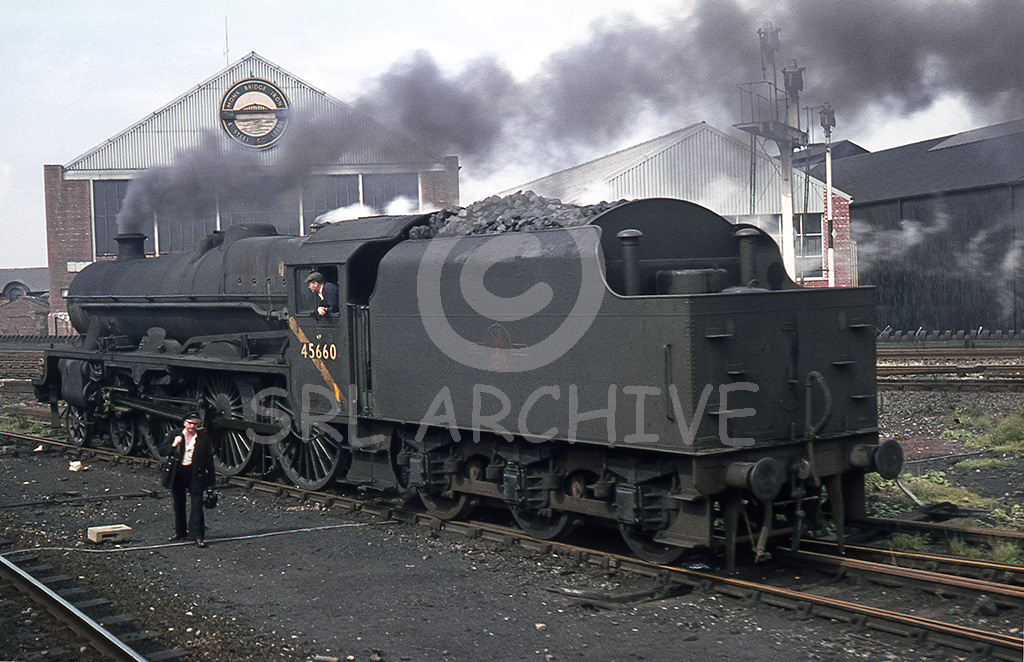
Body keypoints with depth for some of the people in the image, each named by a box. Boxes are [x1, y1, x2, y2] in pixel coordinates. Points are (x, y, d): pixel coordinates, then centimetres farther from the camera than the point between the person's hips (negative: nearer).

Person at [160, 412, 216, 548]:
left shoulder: (204, 438, 1)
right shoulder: (175, 435, 5)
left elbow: (209, 460, 5)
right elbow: (162, 450, 1)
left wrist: (211, 479, 4)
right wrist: (173, 445, -19)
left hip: (195, 474, -3)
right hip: (178, 474, 3)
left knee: (196, 504, -11)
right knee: (178, 504, 14)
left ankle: (198, 536, -13)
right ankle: (180, 532, 32)